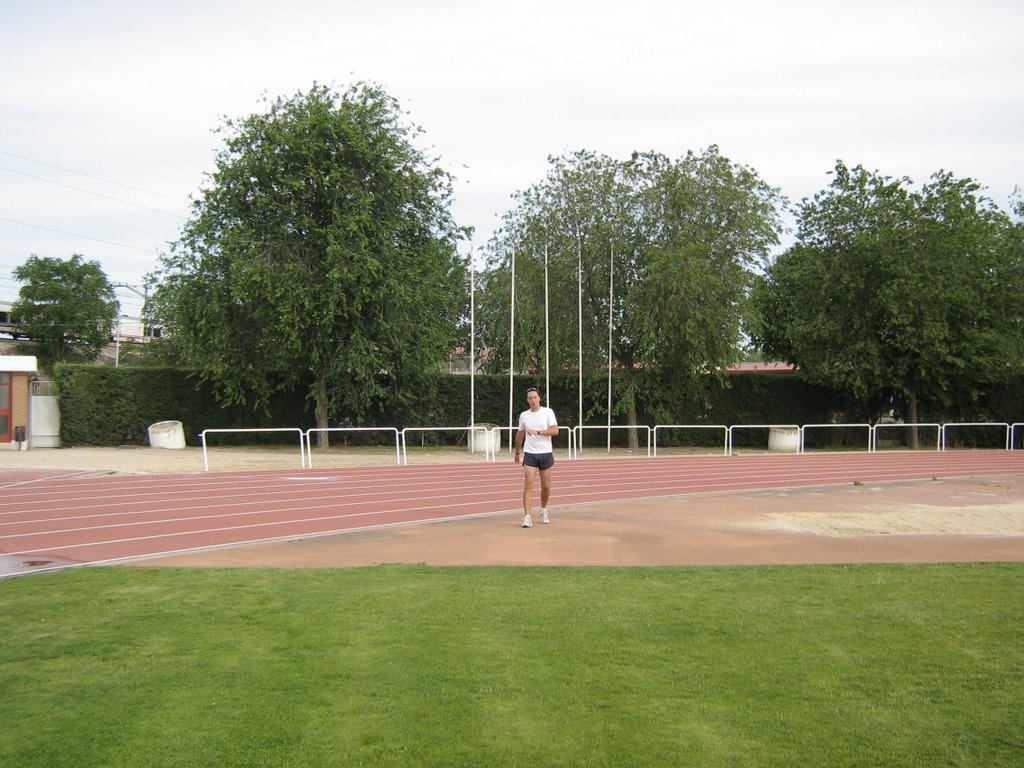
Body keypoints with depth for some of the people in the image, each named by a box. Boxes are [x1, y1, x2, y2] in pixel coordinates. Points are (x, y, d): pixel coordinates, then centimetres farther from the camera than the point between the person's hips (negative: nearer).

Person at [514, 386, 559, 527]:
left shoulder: (548, 412, -2)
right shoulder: (523, 415, 6)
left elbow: (555, 430, -14)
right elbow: (520, 434, 19)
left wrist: (537, 432, -23)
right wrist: (517, 453, 22)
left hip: (546, 453, -1)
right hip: (529, 454, 1)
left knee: (546, 485, 7)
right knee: (528, 485, -12)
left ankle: (543, 511, 31)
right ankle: (527, 517, -13)